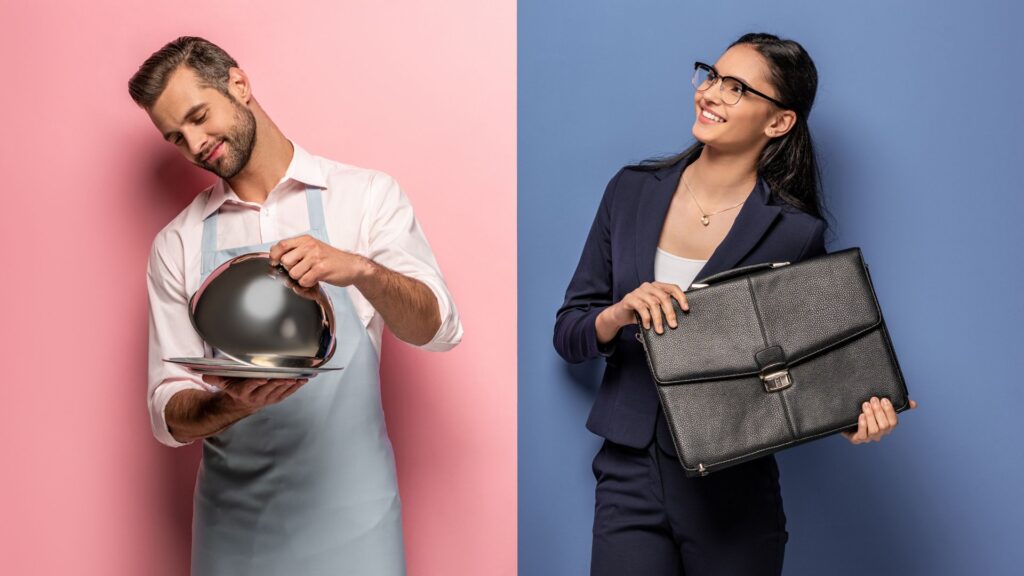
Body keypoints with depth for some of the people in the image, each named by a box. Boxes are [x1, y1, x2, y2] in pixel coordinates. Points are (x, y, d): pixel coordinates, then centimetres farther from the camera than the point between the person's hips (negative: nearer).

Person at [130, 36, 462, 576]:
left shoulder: (367, 196, -1)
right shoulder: (177, 245, 5)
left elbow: (438, 329, -9)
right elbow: (169, 414, 3)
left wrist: (360, 269, -27)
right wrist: (232, 404, -20)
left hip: (350, 510, -2)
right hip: (234, 514, 2)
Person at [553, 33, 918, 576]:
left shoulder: (794, 234, -8)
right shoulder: (633, 190, 1)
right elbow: (567, 332, 3)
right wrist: (616, 316, -18)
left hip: (732, 491, -2)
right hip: (630, 479, 2)